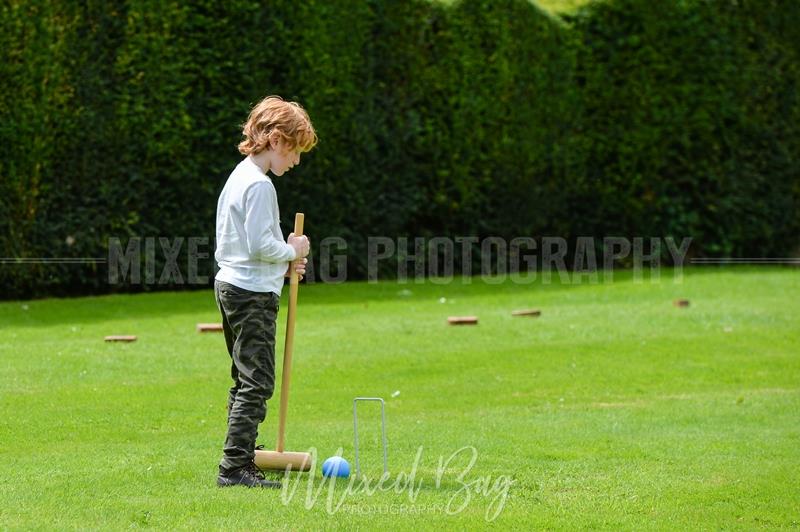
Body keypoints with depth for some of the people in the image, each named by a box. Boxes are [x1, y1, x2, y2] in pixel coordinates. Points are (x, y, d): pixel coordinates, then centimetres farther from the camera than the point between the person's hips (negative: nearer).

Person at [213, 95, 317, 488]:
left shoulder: (238, 177, 15)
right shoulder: (259, 184, -17)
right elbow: (260, 245, -23)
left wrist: (284, 262, 13)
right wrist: (292, 251, -4)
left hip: (229, 284, 11)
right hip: (252, 293, -11)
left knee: (245, 380, 16)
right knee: (257, 383, -10)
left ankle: (241, 458, 21)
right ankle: (235, 467, -13)